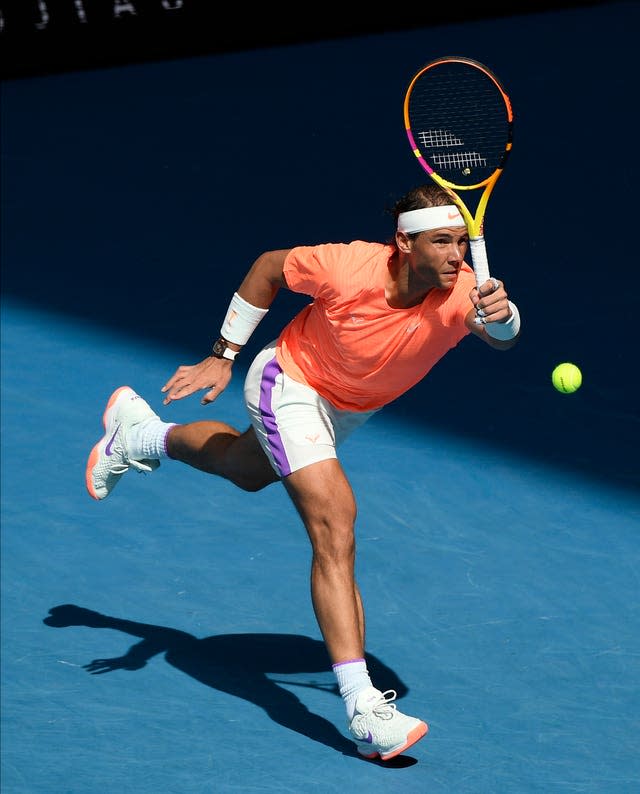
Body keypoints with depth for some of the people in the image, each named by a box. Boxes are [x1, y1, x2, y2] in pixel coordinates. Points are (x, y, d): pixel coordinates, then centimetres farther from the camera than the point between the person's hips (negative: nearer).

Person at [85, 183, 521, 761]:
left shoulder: (463, 292, -30)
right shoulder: (348, 267, -35)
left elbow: (502, 336, -47)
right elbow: (269, 266, -17)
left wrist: (500, 318, -71)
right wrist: (223, 357, -13)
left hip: (352, 407, 6)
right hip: (291, 382, -6)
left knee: (245, 470, 32)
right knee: (335, 520, -23)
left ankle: (141, 434, 63)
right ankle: (363, 711, -28)